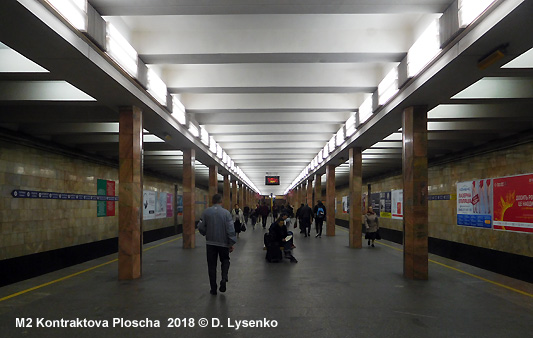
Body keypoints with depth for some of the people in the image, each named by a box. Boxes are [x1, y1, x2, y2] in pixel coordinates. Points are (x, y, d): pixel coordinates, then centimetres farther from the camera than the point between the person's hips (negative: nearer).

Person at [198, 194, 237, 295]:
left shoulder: (206, 212, -5)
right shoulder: (226, 213, -9)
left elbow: (201, 227, -3)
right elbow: (230, 230, -11)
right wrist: (231, 243, -3)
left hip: (210, 242, 1)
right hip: (223, 242, -1)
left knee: (212, 265, 9)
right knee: (225, 260, 21)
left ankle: (213, 288, 12)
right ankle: (224, 278, -3)